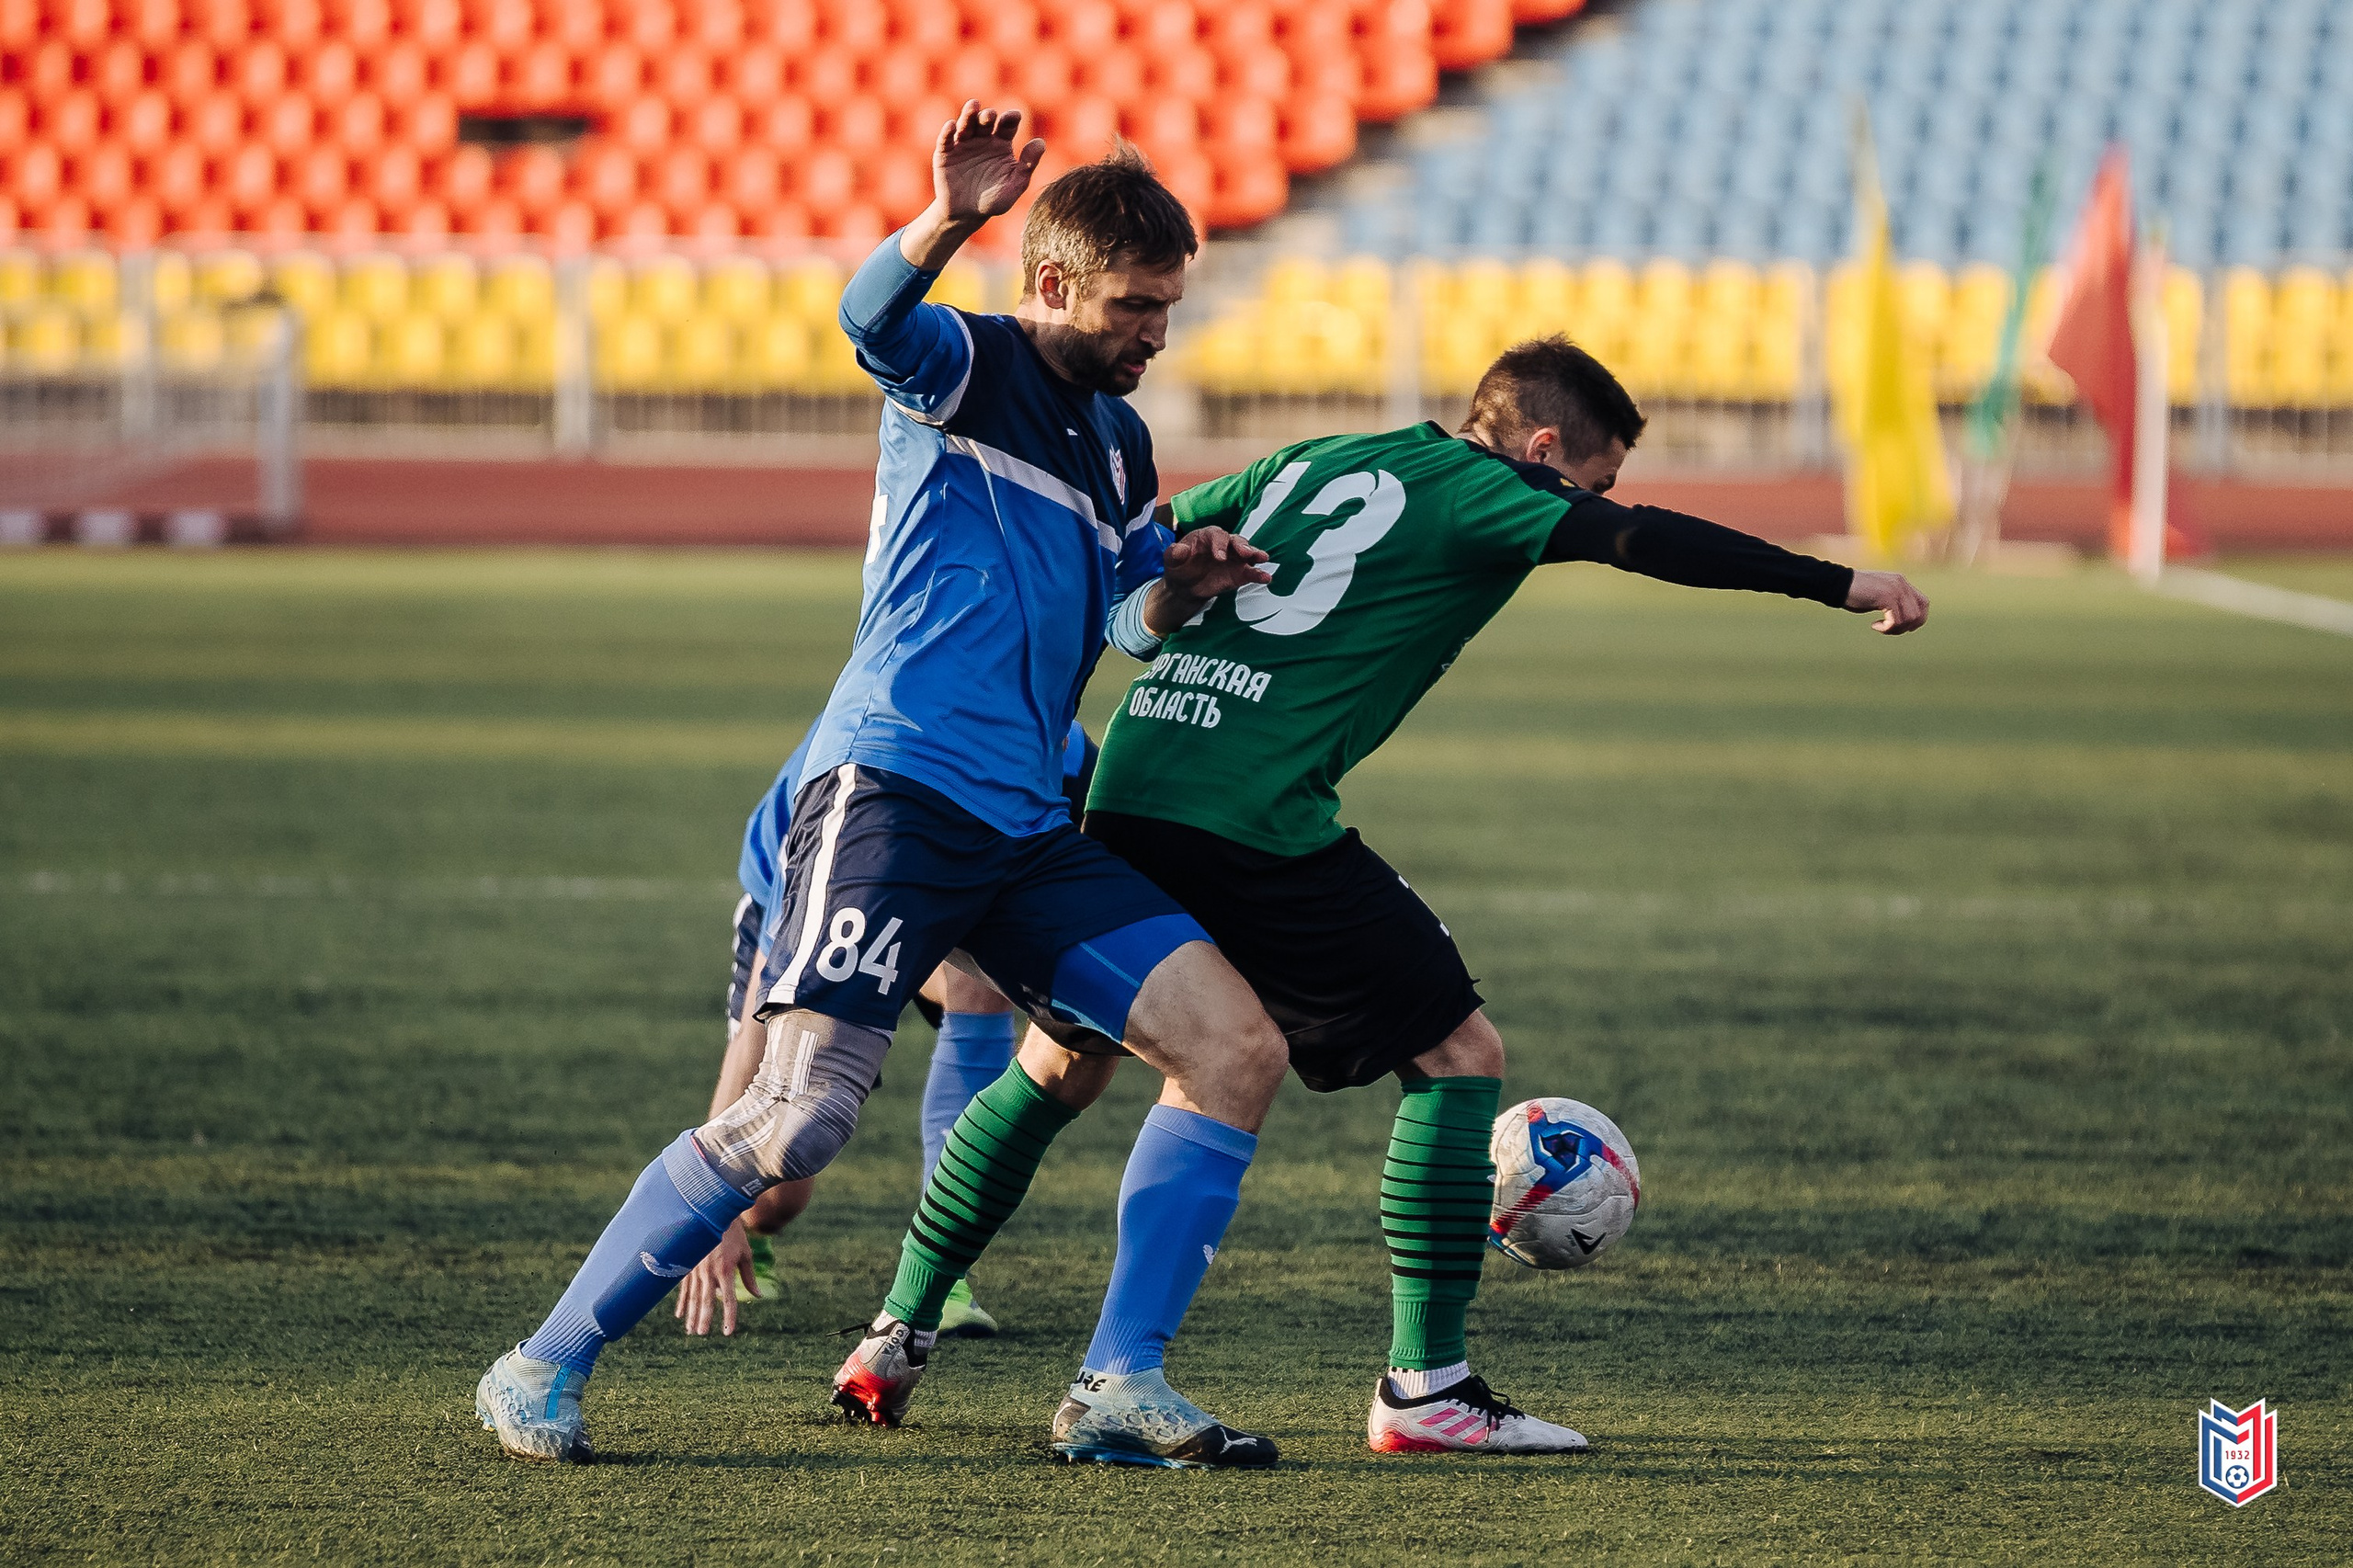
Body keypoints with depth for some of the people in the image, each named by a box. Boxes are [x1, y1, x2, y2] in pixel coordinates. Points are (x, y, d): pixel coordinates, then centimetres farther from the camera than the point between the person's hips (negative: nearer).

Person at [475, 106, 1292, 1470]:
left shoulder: (1119, 441, 21)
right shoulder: (966, 367, -2)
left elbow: (1134, 620, 32)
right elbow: (871, 313, -25)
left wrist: (1180, 587, 8)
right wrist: (950, 222, -46)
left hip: (1029, 831, 8)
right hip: (897, 784, -8)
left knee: (1239, 1048, -2)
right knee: (799, 1120, -19)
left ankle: (1124, 1386, 2)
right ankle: (543, 1371, -6)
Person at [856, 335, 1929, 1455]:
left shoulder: (1312, 462, 22)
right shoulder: (1477, 492, 2)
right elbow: (1641, 543, -11)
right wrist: (1839, 585, -10)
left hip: (1126, 783, 8)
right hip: (1261, 818, -7)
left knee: (1062, 1061, 23)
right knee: (1458, 1052, 2)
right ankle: (1426, 1383, -1)